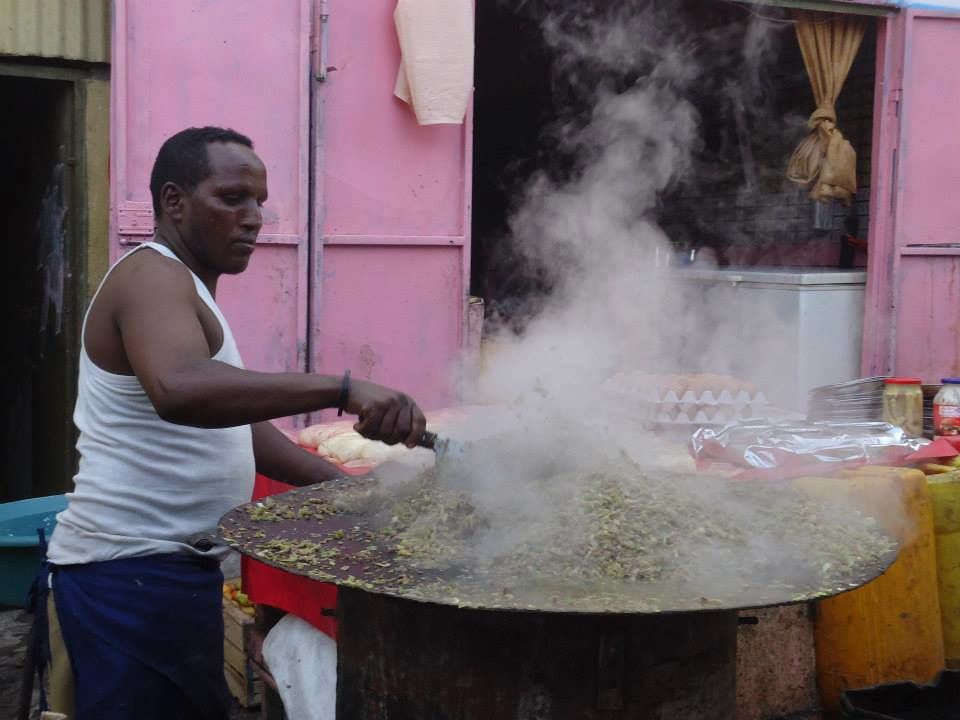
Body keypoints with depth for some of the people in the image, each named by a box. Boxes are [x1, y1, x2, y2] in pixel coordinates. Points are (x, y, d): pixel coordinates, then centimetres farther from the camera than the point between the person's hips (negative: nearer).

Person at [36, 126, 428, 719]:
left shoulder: (183, 288, 18)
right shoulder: (154, 276, -15)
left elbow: (230, 417, 23)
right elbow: (181, 391, -36)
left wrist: (346, 487, 14)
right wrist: (342, 390, -39)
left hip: (162, 567, 10)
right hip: (132, 575, -10)